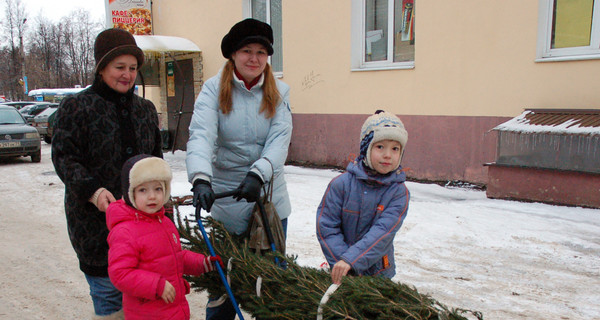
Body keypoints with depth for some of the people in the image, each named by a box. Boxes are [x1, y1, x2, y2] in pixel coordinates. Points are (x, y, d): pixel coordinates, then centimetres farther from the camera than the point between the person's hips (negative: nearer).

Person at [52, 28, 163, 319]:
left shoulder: (145, 109, 13)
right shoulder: (75, 107, -3)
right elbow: (63, 157, -9)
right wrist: (93, 191, -23)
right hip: (95, 220, -4)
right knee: (108, 290, 1)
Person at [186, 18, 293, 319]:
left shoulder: (279, 92, 2)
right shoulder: (214, 89, -4)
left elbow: (280, 140, -11)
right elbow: (201, 135, -18)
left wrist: (258, 173, -29)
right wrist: (201, 178, -36)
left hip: (270, 197, 2)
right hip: (226, 200, -2)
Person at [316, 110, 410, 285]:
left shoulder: (399, 193, -9)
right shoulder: (341, 183, -9)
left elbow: (383, 232, -20)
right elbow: (326, 226, -8)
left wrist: (350, 260, -29)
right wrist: (340, 261, -17)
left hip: (379, 273, 0)